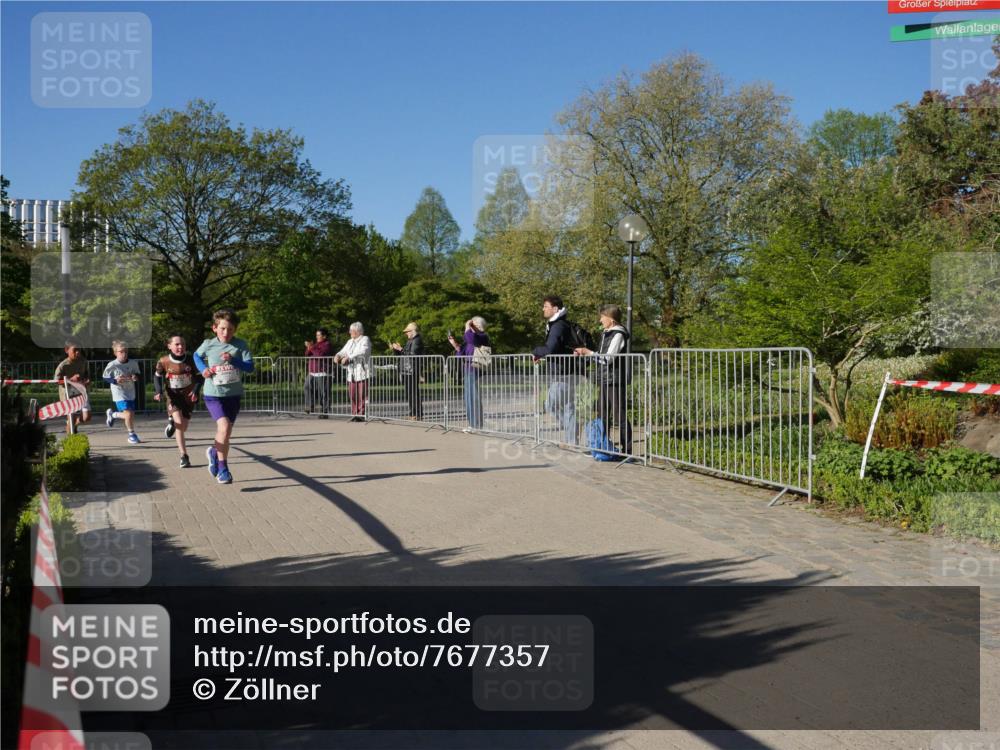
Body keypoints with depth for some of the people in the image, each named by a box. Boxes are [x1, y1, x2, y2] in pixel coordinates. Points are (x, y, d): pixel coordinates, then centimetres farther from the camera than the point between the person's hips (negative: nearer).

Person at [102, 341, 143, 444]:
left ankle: (113, 414, 42)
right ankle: (132, 434, 8)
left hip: (131, 393, 5)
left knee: (132, 414, 11)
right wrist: (115, 381, -21)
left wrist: (136, 377, -12)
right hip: (119, 394, -5)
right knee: (128, 414, -15)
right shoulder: (112, 365, -12)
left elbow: (138, 374, 12)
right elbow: (105, 378, -3)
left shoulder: (133, 363, -3)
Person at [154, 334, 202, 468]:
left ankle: (171, 421, 49)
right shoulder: (163, 361, -14)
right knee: (179, 424, -20)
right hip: (173, 395, -2)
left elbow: (199, 376, -2)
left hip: (188, 395, 2)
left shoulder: (191, 360, -14)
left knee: (183, 427, 10)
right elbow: (157, 377, 3)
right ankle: (184, 456, -9)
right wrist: (159, 392, -11)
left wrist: (196, 391, -16)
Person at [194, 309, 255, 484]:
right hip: (213, 394, -2)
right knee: (224, 426, -22)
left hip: (233, 394, 2)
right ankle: (223, 468, -9)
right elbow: (197, 355, 16)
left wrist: (233, 359, -25)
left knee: (226, 433, 13)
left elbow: (250, 367, -12)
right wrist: (203, 368, -2)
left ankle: (214, 452, 45)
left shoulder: (240, 345, -6)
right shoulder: (208, 344, -5)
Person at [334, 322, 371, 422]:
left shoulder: (365, 340, -1)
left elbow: (361, 352, -17)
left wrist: (348, 357, -24)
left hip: (362, 372, -6)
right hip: (351, 373, 6)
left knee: (362, 395, -8)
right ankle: (355, 414, 6)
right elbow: (344, 351, 16)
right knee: (352, 394, 1)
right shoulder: (350, 341, 22)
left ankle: (361, 414, -5)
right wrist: (338, 355, -7)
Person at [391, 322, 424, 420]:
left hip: (412, 371, -10)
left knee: (414, 393, -8)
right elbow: (403, 354, 23)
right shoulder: (410, 341, 21)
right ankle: (413, 414, 18)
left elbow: (412, 354, -21)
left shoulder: (417, 340, -10)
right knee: (409, 393, 12)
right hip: (406, 371, 10)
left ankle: (418, 414, -5)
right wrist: (395, 349, 11)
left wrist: (400, 349, -17)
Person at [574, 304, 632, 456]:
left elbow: (608, 358, -18)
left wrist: (588, 352, -12)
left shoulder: (618, 335, -13)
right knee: (602, 415, 15)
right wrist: (584, 353, 8)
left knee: (619, 415, -7)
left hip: (616, 381, -10)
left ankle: (627, 449, -2)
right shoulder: (605, 333, 16)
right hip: (604, 380, 10)